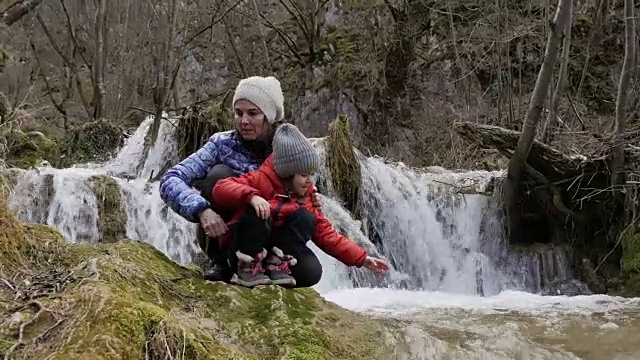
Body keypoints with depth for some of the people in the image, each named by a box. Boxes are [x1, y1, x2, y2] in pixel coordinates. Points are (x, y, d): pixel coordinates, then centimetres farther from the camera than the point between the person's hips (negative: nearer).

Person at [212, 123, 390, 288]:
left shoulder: (306, 196, 5)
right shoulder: (261, 179, -13)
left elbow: (327, 234, 2)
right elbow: (221, 188, -25)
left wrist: (362, 259, -6)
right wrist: (251, 196, -44)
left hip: (277, 247, 4)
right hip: (244, 248, -4)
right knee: (258, 211, -33)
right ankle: (249, 267, -21)